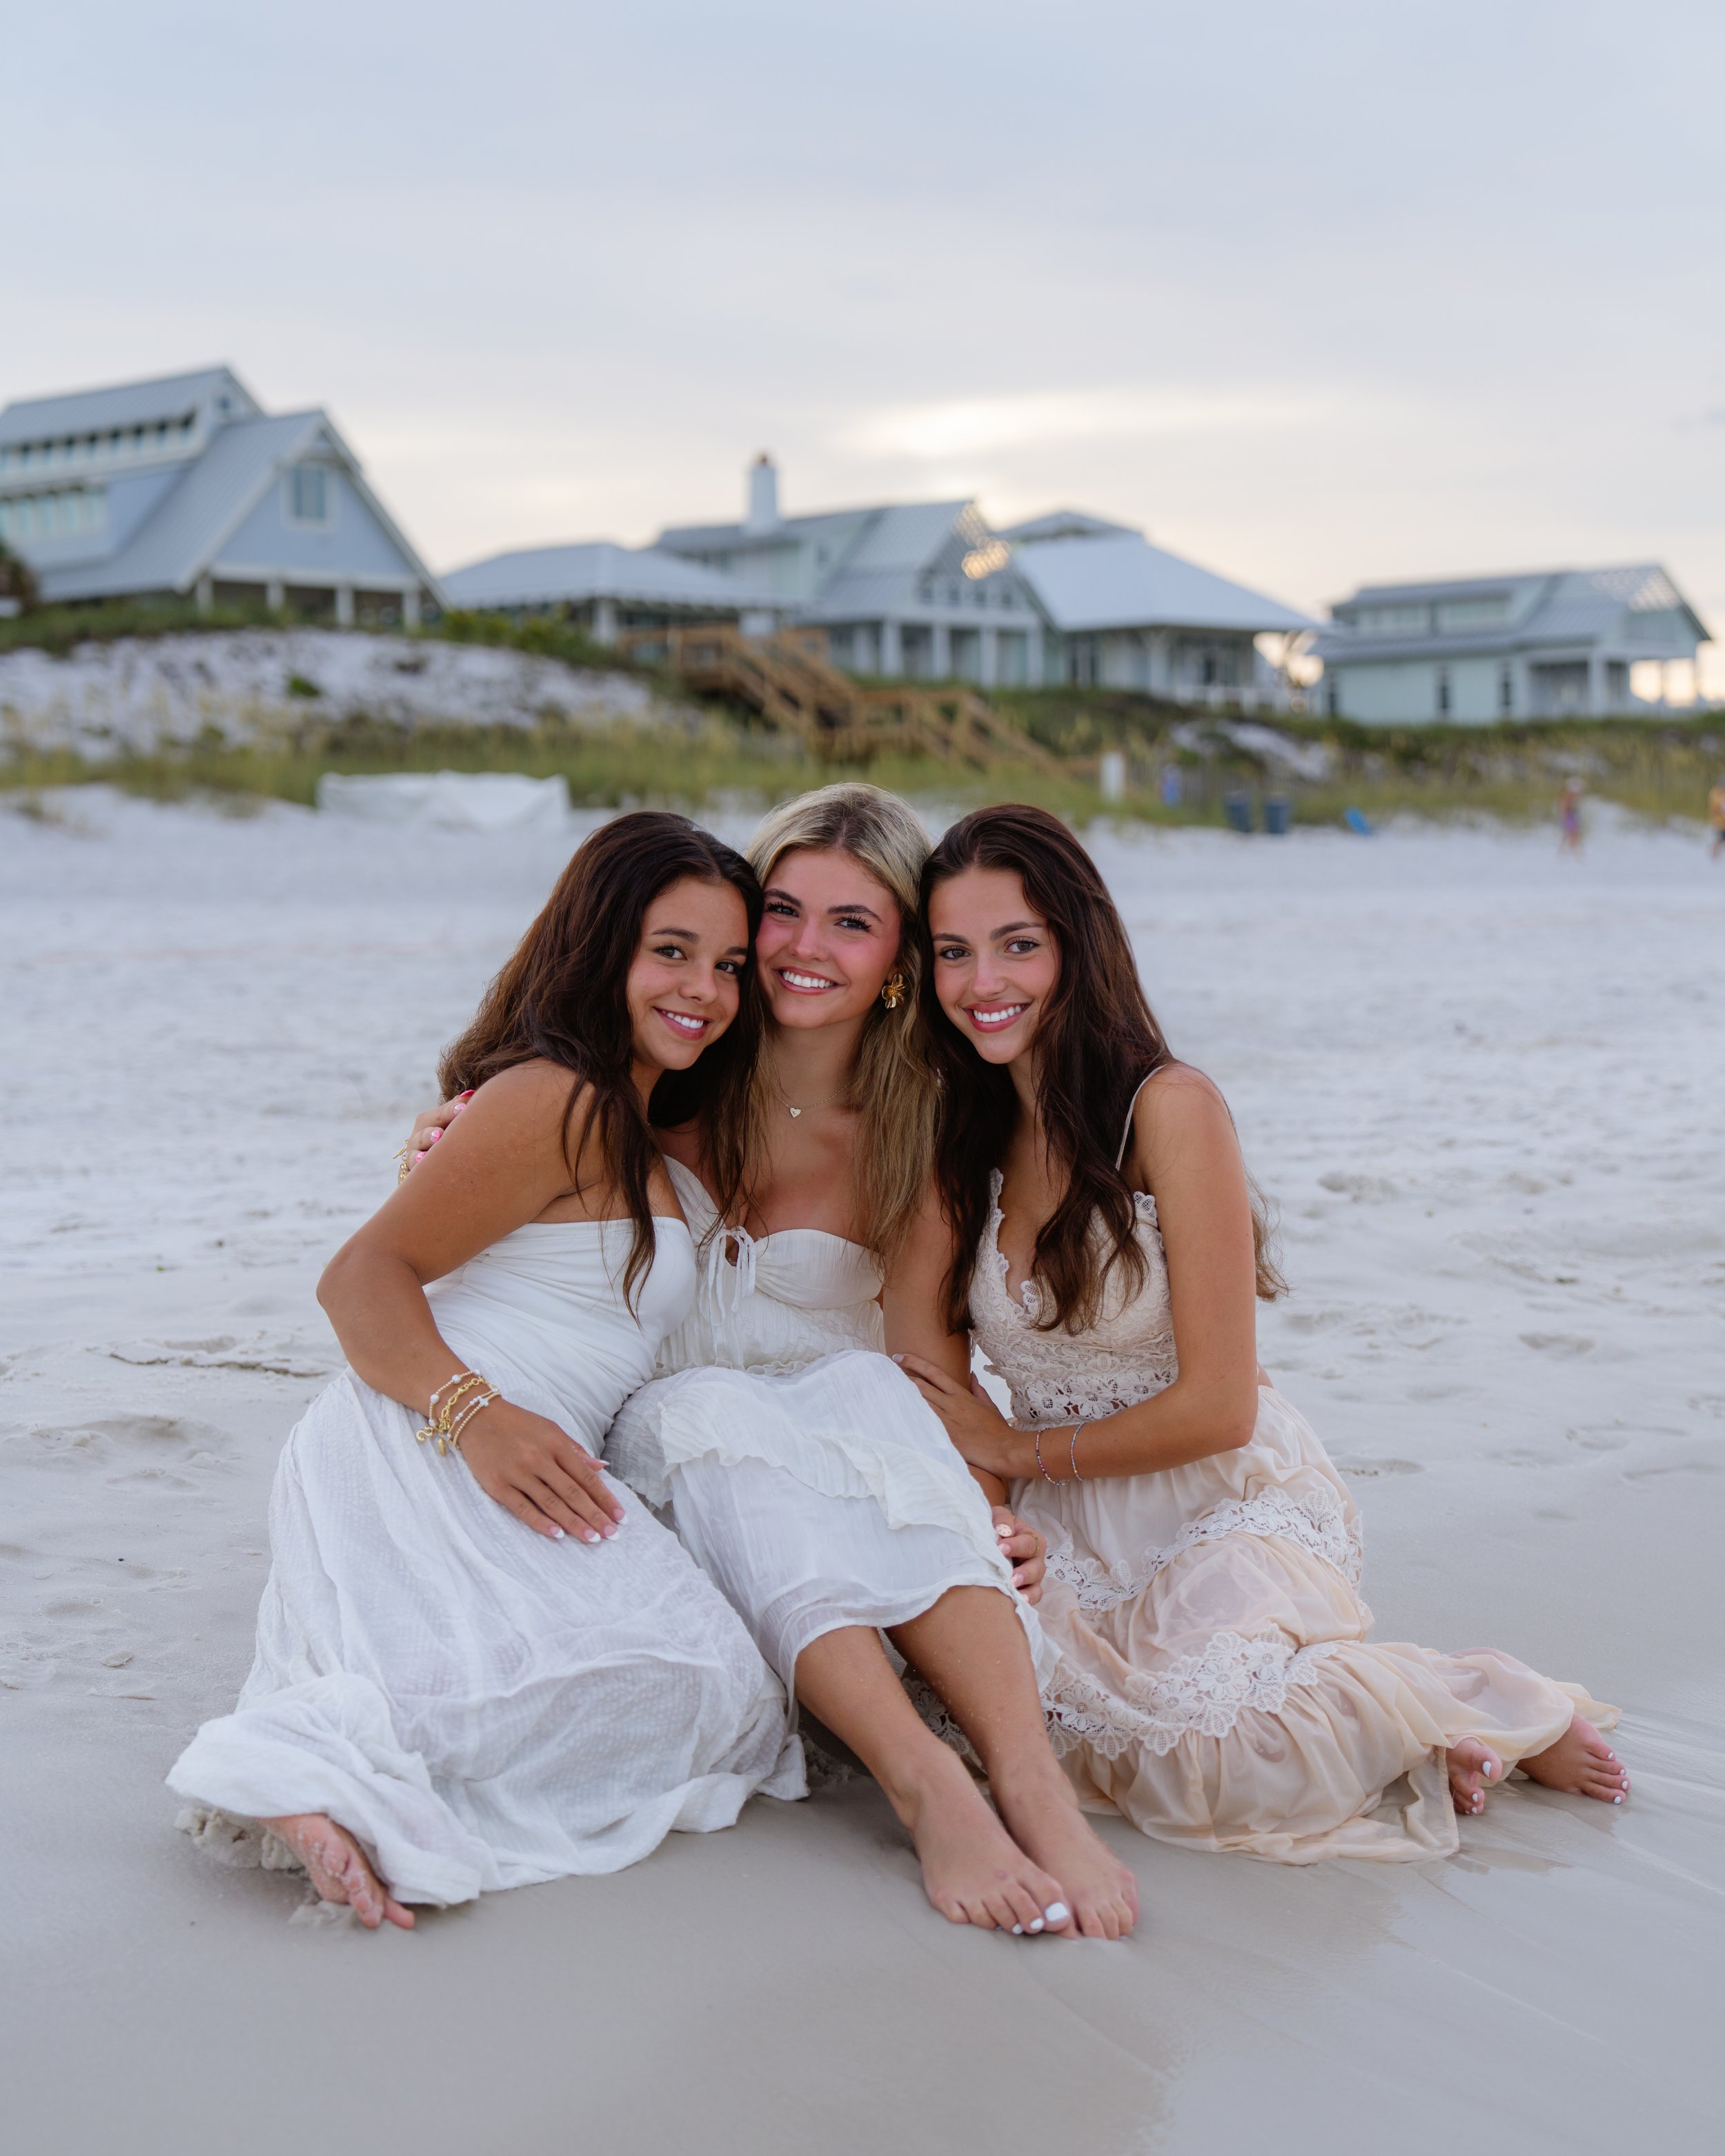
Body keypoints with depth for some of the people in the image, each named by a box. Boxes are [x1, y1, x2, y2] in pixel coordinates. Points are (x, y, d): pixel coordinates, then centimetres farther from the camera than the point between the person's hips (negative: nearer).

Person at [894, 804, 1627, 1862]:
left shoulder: (1169, 1107, -13)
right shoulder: (958, 1140, 6)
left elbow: (1217, 1408, -15)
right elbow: (932, 1381, 1)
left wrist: (1023, 1451, -3)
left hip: (1231, 1508, -6)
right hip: (1076, 1537, 6)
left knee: (1210, 1751, -32)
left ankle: (1472, 1706, 0)